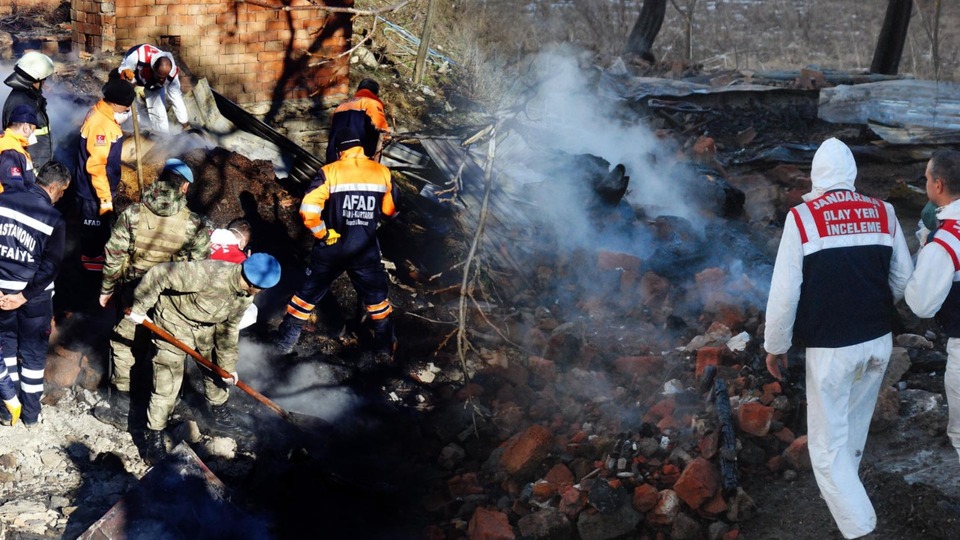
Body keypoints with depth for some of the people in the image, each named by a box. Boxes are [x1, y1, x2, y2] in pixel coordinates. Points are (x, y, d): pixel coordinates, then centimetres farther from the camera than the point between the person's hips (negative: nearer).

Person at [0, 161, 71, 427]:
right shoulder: (54, 218, -17)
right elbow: (51, 267, -18)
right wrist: (25, 296, -12)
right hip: (35, 296, -2)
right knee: (34, 352, 13)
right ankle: (31, 413, 23)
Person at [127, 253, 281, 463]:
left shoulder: (246, 296, -15)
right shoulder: (209, 274, -41)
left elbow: (229, 328, 0)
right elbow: (160, 274, -36)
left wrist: (228, 364, 3)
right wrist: (139, 308, -26)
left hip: (206, 328, 7)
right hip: (173, 323, -6)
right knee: (167, 384, -4)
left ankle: (218, 406, 51)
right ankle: (154, 435, 13)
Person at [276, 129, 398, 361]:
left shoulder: (330, 172, -11)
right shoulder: (382, 172, -2)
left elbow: (308, 211, -20)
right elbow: (390, 210, 11)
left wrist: (323, 233, -7)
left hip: (331, 249, -1)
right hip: (366, 251, 1)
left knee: (308, 294, 14)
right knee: (376, 297, 19)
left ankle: (285, 341, 21)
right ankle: (385, 348, 24)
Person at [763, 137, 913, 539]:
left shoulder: (801, 217, -12)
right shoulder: (883, 213, -1)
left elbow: (784, 291, -11)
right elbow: (903, 277, 7)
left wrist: (775, 346, 1)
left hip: (830, 348, -5)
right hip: (878, 341, 5)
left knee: (828, 444, 3)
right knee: (854, 428, 24)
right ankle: (844, 488, 43)